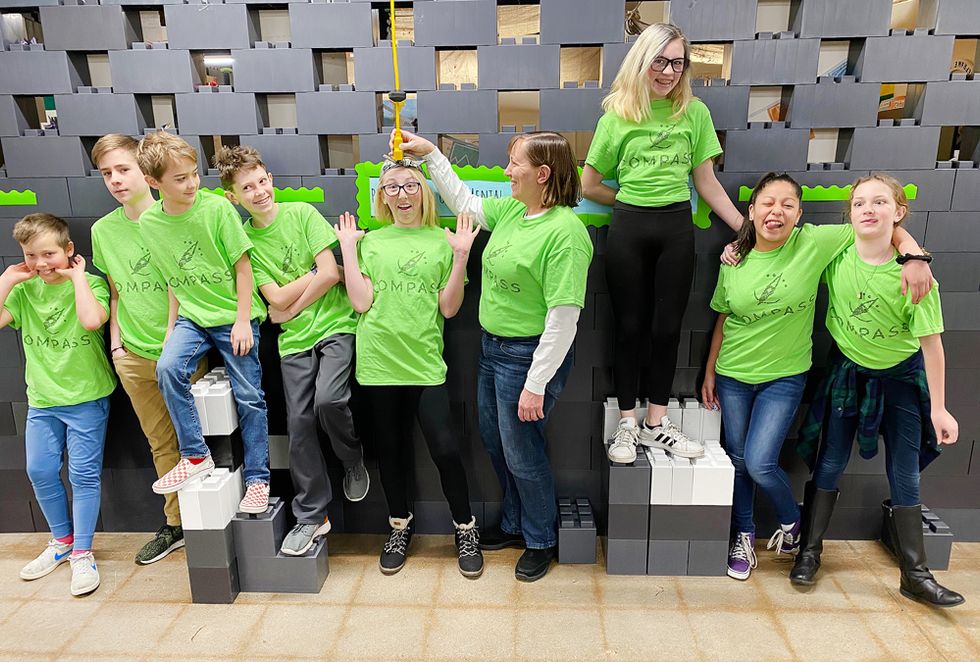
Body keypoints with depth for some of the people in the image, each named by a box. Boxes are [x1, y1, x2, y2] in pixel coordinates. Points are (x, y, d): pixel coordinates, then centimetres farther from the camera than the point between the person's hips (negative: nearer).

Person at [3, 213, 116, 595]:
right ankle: (62, 540, 33)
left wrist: (78, 276, -19)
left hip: (86, 397, -5)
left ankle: (82, 553, 14)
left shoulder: (89, 284, -10)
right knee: (40, 471, 13)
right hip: (42, 399, 5)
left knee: (83, 474, 1)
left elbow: (92, 320, -29)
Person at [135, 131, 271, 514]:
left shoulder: (217, 208, -13)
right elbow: (172, 278, 9)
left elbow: (242, 266, -9)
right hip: (193, 316, 4)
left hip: (234, 315, -3)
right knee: (168, 368, -22)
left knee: (249, 396, -1)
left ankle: (258, 478, 14)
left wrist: (243, 320, -11)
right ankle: (195, 457, -4)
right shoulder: (149, 222, 0)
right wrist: (172, 325, 6)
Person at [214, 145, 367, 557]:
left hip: (335, 325, -2)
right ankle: (311, 516, 16)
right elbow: (277, 298, -6)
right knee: (299, 423, 1)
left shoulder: (302, 213, -1)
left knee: (328, 399, -25)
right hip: (294, 338, 3)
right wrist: (315, 272, -7)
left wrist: (291, 309, -6)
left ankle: (354, 461, 8)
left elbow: (331, 274, -10)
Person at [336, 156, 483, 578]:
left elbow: (449, 308, -2)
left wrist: (461, 257, -9)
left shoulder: (443, 241, 4)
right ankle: (400, 525, 34)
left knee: (444, 448, -6)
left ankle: (466, 529, 17)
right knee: (390, 447, 13)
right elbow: (361, 302, -3)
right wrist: (348, 249, -1)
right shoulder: (370, 242, 8)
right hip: (379, 362, 2)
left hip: (425, 362, -2)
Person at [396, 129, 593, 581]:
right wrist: (431, 154, 20)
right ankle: (514, 524, 43)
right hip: (492, 346, 9)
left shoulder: (565, 231, -23)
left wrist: (536, 385, -23)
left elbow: (564, 318, -25)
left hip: (529, 355, -9)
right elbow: (466, 205, 23)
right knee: (495, 441, 20)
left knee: (522, 452, 7)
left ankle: (541, 540, 33)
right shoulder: (512, 209, 4)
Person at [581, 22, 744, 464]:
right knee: (630, 325, 4)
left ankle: (656, 424, 19)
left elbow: (706, 182, 7)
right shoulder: (617, 116, 3)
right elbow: (589, 185, 7)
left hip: (677, 228, 1)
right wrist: (634, 198, 4)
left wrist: (747, 228, 2)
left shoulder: (694, 113, 6)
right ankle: (627, 424, 16)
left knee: (667, 326, 6)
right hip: (628, 228, -1)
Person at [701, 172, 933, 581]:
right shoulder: (734, 260, -3)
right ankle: (743, 535, 32)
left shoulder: (813, 243, -11)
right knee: (738, 460, 10)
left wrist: (915, 256, -22)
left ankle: (792, 520, 24)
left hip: (784, 377, -2)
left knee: (760, 463, -9)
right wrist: (709, 373, 9)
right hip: (732, 376, 3)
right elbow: (722, 320, 6)